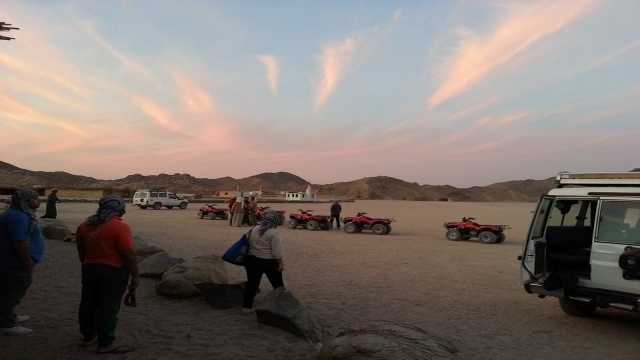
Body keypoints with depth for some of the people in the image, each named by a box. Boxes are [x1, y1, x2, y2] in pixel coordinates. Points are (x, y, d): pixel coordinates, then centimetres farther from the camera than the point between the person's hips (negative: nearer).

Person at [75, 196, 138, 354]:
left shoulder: (85, 225, 6)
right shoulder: (119, 227, -17)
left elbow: (81, 251, 15)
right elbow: (129, 254, -18)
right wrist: (135, 276, -11)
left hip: (89, 269, 7)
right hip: (113, 271, -7)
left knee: (89, 304, 17)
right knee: (108, 307, -1)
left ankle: (88, 336, 30)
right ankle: (106, 344, 4)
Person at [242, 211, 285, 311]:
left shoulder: (253, 229, 4)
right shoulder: (274, 233, -14)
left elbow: (249, 245, 10)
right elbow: (277, 251, -17)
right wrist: (280, 263, -9)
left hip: (253, 260, 5)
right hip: (269, 262, -5)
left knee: (252, 284, 12)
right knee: (278, 284, 8)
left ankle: (247, 306, 16)